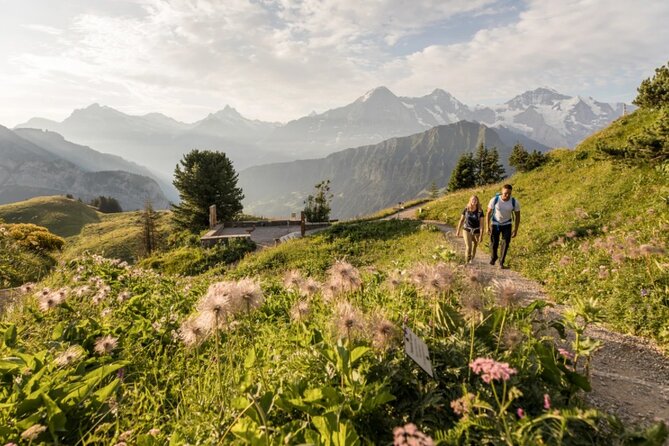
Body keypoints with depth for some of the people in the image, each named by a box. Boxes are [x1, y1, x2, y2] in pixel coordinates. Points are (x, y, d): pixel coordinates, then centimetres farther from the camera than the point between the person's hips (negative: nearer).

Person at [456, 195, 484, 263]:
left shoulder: (480, 211, -13)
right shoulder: (466, 209, -9)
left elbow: (481, 223, -13)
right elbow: (461, 220, 0)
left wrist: (481, 235, -17)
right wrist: (458, 231, 3)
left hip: (476, 231, 1)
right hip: (467, 230, -1)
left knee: (474, 247, 18)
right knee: (468, 247, -14)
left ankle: (471, 259, 42)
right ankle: (467, 262, 0)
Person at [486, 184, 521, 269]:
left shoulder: (515, 202, -22)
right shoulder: (494, 200, -25)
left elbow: (517, 216, -8)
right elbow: (489, 213, -12)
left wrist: (515, 230, -8)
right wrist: (488, 227, -11)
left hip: (507, 225, 1)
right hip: (495, 224, 0)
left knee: (505, 243, -9)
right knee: (494, 243, 2)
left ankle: (501, 263, 4)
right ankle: (493, 257, 32)